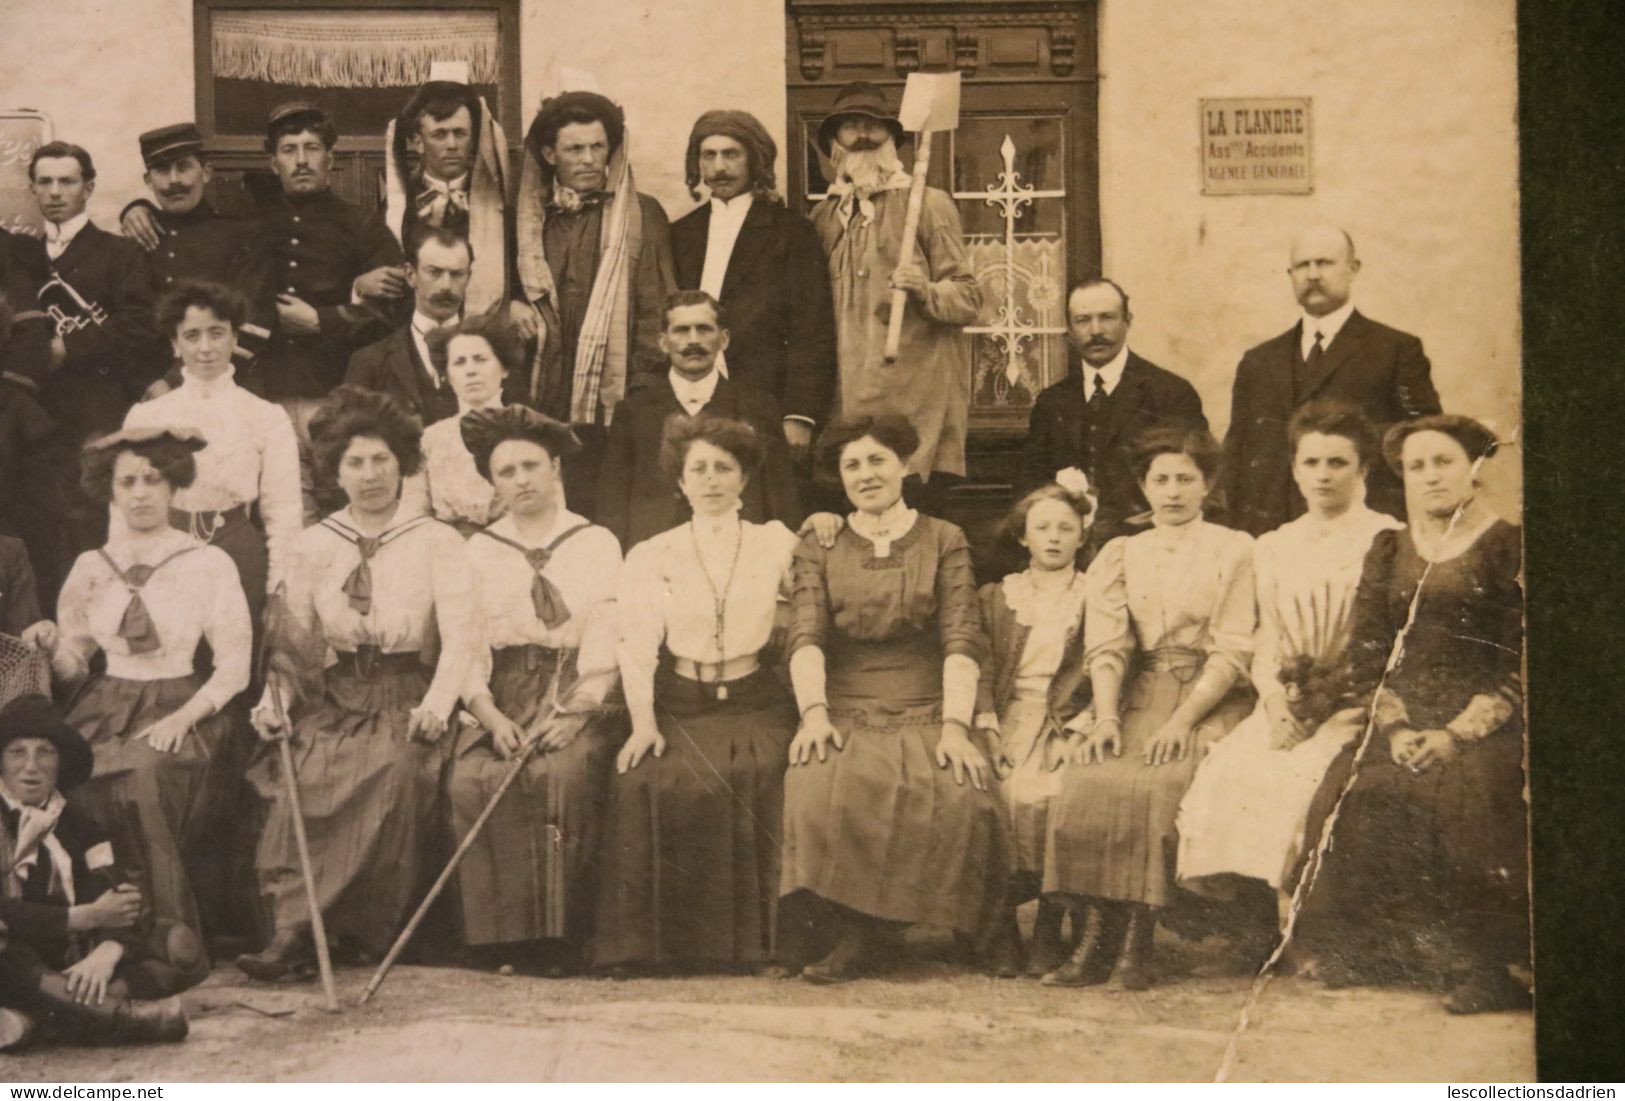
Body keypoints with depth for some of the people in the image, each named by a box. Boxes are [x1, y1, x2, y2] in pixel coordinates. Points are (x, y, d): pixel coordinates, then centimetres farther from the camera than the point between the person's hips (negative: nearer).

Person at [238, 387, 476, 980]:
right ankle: (290, 929, -33)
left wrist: (435, 705, -24)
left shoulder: (437, 542, 3)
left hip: (407, 698, -2)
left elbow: (460, 637, -7)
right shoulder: (313, 546, 13)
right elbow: (298, 641, 12)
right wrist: (275, 696, -9)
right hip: (338, 697, 2)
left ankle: (302, 927, -30)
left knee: (395, 772, -35)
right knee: (298, 774, -30)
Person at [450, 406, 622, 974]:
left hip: (580, 699, -2)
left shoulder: (597, 544, 12)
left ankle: (561, 932, -22)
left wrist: (576, 710, -14)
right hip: (501, 701, 2)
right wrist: (488, 713, -11)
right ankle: (501, 931, -19)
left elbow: (606, 638, 2)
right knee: (472, 779, -28)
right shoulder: (478, 551, 17)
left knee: (563, 773, -32)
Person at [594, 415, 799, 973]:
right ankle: (644, 943, -18)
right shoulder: (651, 556, 13)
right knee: (644, 784, -29)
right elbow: (637, 644, 2)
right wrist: (643, 720, -12)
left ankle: (747, 941, -20)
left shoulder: (776, 544, 13)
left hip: (754, 703, -1)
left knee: (754, 782, -32)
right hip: (679, 706, 1)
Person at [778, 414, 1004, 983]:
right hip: (846, 713, 0)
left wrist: (955, 726, -14)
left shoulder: (944, 541, 14)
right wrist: (813, 712, -17)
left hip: (926, 714, 0)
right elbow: (806, 635, 2)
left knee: (961, 797, -33)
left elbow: (962, 640, 2)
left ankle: (858, 936, -21)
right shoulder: (819, 545, 17)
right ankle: (827, 933, -18)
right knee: (820, 791, -35)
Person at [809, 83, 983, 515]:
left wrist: (926, 291, -21)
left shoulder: (927, 204, 4)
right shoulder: (825, 215, 17)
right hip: (848, 401, 4)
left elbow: (970, 298, 0)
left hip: (915, 403, -4)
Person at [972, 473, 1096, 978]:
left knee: (1050, 798, -30)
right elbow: (982, 670, 8)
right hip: (1009, 723, 1)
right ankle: (1001, 930, -16)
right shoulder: (996, 597, 19)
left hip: (1067, 725, -1)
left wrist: (1079, 728, -12)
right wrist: (988, 726, -8)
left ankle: (1049, 932, -15)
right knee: (1002, 797, -28)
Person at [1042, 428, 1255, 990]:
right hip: (1138, 697, 3)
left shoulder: (1234, 550, 7)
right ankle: (1095, 936, -26)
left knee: (1160, 782, -32)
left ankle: (1137, 941, -25)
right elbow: (1105, 646, 5)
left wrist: (1182, 719, -17)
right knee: (1086, 779, -26)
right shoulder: (1120, 554, 17)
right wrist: (1107, 716, -14)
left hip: (1207, 703, -3)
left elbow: (1233, 651, -3)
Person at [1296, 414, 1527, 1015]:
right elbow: (1366, 655, 11)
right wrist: (1395, 727, -6)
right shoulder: (1387, 551, 17)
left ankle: (1481, 965, -20)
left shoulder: (1510, 548, 4)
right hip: (1405, 722, 4)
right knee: (1373, 797, -26)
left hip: (1484, 725, -4)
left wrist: (1456, 733, -16)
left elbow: (1519, 668, -4)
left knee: (1461, 793, -33)